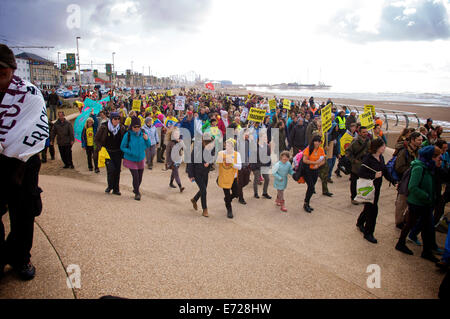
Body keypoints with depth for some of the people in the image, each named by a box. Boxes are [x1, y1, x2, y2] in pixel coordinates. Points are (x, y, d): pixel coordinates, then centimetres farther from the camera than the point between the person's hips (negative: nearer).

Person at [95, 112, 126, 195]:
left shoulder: (122, 128, -1)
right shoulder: (104, 127, -9)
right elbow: (97, 139, -1)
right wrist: (101, 148, -15)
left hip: (118, 153, 3)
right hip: (107, 152, -3)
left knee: (117, 170, 4)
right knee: (111, 169, -13)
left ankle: (116, 189, 17)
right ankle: (110, 186, 12)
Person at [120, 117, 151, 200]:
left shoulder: (142, 133, -5)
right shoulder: (127, 135, -16)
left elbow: (148, 146, 4)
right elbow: (122, 147, -9)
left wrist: (147, 139, -17)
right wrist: (131, 152, -22)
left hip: (141, 159, 4)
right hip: (131, 160, -4)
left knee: (140, 176, 13)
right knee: (135, 176, -10)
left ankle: (136, 189, 41)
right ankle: (137, 193, 12)